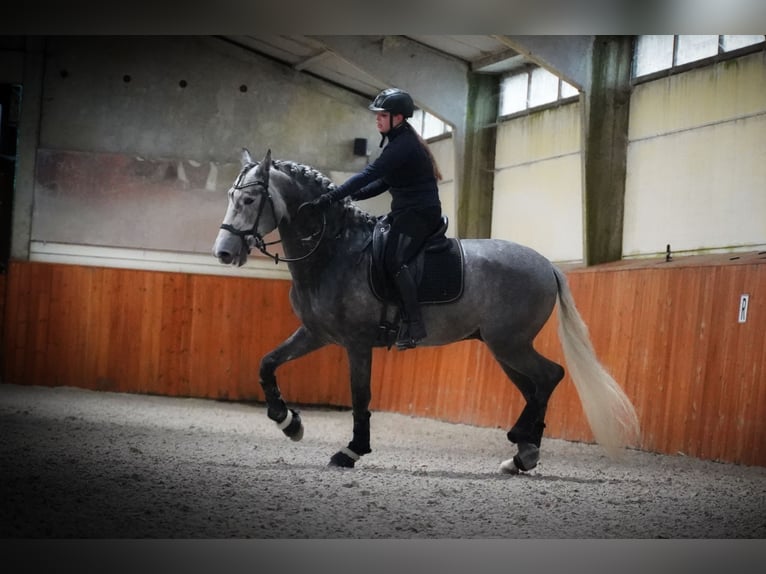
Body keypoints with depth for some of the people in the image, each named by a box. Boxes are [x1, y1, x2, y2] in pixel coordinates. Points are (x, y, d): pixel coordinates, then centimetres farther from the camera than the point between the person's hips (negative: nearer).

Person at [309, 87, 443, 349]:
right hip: (405, 212, 11)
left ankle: (413, 324, -26)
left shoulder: (403, 144, -18)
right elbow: (383, 182, 17)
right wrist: (351, 196, 5)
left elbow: (370, 174, -26)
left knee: (393, 260, -26)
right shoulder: (400, 141, 14)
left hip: (420, 212, -11)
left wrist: (333, 196, -30)